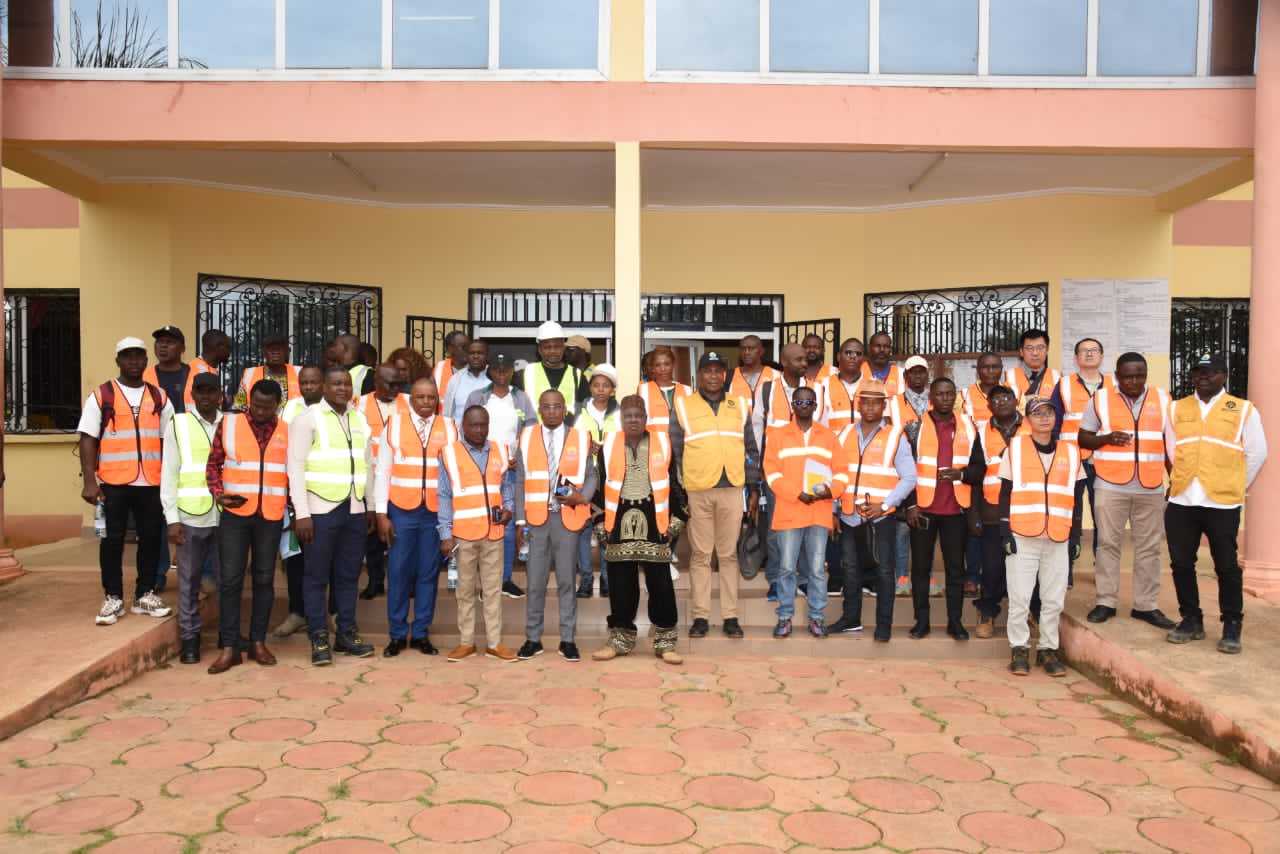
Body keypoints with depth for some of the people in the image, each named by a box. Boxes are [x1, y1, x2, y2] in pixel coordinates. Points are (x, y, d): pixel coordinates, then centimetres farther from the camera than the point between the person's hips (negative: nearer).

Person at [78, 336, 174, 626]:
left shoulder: (159, 398, 10)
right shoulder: (101, 396, 2)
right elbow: (88, 440, -2)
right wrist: (89, 481, -10)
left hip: (152, 482, 3)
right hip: (113, 482, -2)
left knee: (151, 538, 7)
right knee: (112, 540, 4)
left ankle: (145, 594, 19)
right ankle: (113, 598, 14)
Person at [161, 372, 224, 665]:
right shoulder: (178, 425, 5)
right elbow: (169, 475, 3)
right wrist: (172, 519, -4)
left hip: (226, 516, 1)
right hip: (190, 517, -1)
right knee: (189, 580, 5)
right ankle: (190, 637, 16)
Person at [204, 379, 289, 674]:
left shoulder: (287, 432, 6)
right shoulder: (228, 425, 2)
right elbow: (213, 463, 6)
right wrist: (218, 494, -8)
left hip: (271, 517, 1)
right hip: (235, 514, -1)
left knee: (264, 579, 8)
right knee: (230, 579, -2)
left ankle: (258, 642, 18)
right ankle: (229, 647, 5)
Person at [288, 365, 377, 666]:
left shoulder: (359, 418, 13)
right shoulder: (308, 418, -4)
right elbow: (296, 467, -8)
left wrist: (371, 505, 16)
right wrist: (302, 514, -13)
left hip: (355, 510, 5)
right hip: (320, 510, -5)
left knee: (348, 574, 11)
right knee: (317, 576, 2)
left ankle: (346, 633, 21)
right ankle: (319, 639, 10)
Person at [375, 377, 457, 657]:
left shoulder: (448, 428, 5)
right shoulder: (394, 425, 2)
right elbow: (382, 471, 2)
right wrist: (381, 514, -2)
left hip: (436, 512, 1)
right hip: (401, 510, -1)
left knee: (429, 572, 6)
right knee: (399, 571, 2)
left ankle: (421, 633, 17)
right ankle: (397, 634, 14)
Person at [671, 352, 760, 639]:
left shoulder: (739, 406, 13)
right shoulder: (682, 406, 6)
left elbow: (751, 450, 15)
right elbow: (675, 452, 5)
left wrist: (754, 488, 10)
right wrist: (678, 492, 0)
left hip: (732, 488, 2)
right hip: (696, 490, -2)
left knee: (729, 554, 5)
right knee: (700, 555, 3)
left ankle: (731, 616, 11)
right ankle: (700, 616, 9)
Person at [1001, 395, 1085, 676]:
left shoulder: (1070, 452, 10)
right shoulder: (1015, 448, 2)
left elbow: (1076, 498, 13)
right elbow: (1005, 494, 1)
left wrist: (1076, 534, 8)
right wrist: (1005, 532, -4)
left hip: (1057, 539, 2)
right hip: (1022, 537, -2)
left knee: (1054, 599, 6)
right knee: (1019, 598, 0)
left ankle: (1047, 649, 19)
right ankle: (1019, 649, 13)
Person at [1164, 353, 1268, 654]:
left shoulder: (1244, 410, 2)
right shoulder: (1176, 409, 11)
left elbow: (1256, 454, 5)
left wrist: (1235, 486, 6)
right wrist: (1184, 482, 11)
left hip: (1222, 504, -3)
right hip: (1181, 502, 3)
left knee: (1226, 566, 4)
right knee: (1181, 563, 7)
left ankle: (1232, 627, 15)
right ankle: (1191, 620, 21)